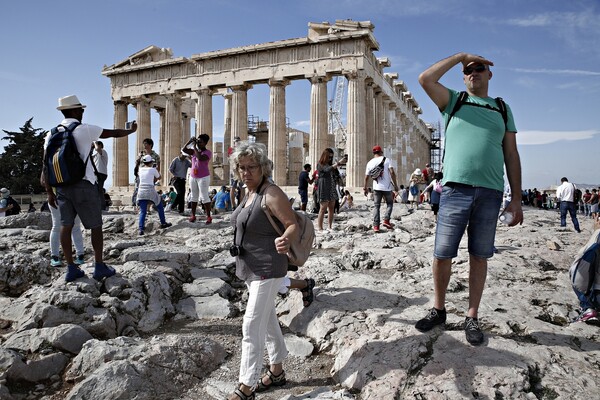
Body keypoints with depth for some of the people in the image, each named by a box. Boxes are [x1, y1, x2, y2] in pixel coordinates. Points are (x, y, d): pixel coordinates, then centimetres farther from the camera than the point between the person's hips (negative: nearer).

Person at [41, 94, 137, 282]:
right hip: (83, 184, -5)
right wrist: (131, 130, 23)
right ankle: (99, 266, 8)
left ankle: (71, 268, 10)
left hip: (62, 185, 5)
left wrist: (50, 193, 10)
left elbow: (45, 166, 6)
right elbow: (114, 133, 3)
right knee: (96, 226, 4)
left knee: (66, 225, 8)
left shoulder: (52, 134, 7)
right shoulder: (85, 130, -8)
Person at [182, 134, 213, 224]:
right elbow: (183, 149, 6)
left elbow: (200, 158, -27)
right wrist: (189, 141, -6)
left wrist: (194, 147, -18)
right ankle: (193, 215, 16)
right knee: (194, 196, 10)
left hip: (203, 177, -7)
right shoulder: (194, 151, 9)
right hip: (193, 177, 7)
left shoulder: (208, 152, -10)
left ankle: (208, 216, -6)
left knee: (204, 196, -8)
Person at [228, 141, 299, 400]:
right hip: (251, 270, 10)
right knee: (267, 320, 19)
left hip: (267, 271, -10)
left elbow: (293, 225, -23)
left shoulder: (271, 194, -19)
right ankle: (277, 372, 35)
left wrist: (285, 240, -42)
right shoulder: (249, 192, 7)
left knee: (252, 327, -5)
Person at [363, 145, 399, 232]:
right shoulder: (386, 159, -2)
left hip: (376, 187, 2)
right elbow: (392, 172, -11)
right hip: (387, 187, -2)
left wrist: (365, 187, 21)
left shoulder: (370, 163, 6)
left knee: (377, 206, 7)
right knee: (390, 204, 16)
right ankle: (386, 220, -1)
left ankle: (376, 226, 1)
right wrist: (395, 185, -5)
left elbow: (366, 177, 8)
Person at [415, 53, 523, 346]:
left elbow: (511, 155, 13)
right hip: (456, 188, -1)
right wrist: (461, 55, 5)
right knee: (442, 254, -1)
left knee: (479, 257, 6)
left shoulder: (503, 109, 18)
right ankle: (438, 309, 18)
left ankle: (472, 318, 16)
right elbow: (425, 79, -4)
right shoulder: (453, 101, 14)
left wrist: (516, 199, 6)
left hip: (490, 192, 2)